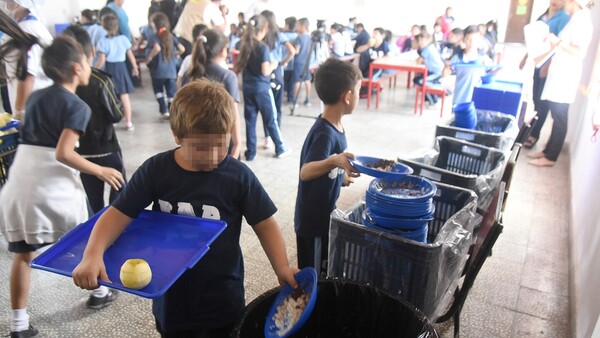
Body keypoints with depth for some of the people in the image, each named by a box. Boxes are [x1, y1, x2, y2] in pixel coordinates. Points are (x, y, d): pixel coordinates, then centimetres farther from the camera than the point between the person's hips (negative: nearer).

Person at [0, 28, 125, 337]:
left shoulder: (35, 97, 13)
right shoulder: (77, 106, -8)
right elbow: (63, 153, -18)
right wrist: (101, 172, -11)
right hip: (54, 185, -6)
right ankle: (100, 292, 34)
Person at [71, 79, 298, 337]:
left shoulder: (239, 176, -16)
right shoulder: (155, 170, -11)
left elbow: (264, 224, -8)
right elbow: (118, 214, -10)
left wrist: (282, 268, -20)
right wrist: (93, 254, -26)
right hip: (171, 301, 2)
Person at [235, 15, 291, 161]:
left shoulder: (244, 46, 5)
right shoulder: (263, 47, -14)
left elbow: (238, 68, 9)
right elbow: (265, 71, -19)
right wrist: (273, 65, -1)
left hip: (248, 88, 5)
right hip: (262, 89, -5)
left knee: (250, 120, 10)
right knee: (271, 120, 6)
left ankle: (250, 152, 13)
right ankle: (280, 149, 19)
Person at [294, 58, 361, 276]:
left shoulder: (335, 127, 2)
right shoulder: (325, 133, -26)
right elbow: (305, 172, -39)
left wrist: (342, 176, 20)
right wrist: (333, 161, -53)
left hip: (326, 214, 9)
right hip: (313, 219, -9)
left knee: (324, 274, 25)